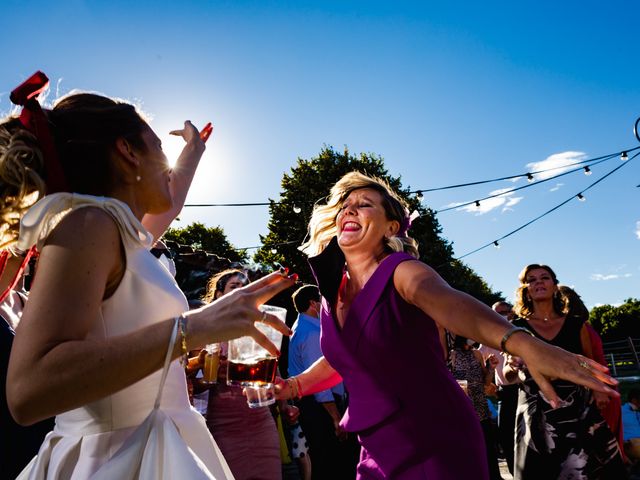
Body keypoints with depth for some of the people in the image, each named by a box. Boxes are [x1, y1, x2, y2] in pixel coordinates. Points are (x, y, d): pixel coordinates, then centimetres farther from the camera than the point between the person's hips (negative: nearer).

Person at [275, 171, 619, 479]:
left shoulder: (403, 272, -16)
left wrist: (523, 345, -55)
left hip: (437, 447, -6)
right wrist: (294, 385, 8)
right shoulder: (332, 291, 3)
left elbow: (448, 303, -39)